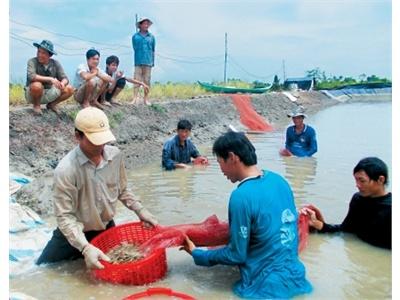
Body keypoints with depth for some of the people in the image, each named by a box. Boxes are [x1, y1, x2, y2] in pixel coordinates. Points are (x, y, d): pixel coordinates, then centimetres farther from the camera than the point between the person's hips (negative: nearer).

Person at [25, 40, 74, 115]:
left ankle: (52, 105, 8)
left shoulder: (55, 64, -5)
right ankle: (36, 105, -6)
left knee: (69, 89, -12)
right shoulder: (32, 61, -15)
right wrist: (50, 79, -39)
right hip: (32, 94, -4)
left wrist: (62, 83, -34)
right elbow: (31, 76, -33)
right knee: (37, 85, -37)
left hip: (48, 94, 4)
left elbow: (65, 78, -9)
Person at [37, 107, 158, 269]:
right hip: (74, 233, -3)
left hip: (107, 229, 4)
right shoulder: (66, 170, -28)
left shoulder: (115, 155, -12)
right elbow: (64, 215, -25)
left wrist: (140, 210, -7)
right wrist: (85, 247, -35)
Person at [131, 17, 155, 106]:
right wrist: (139, 55, 5)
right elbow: (135, 48, 11)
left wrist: (152, 61, 9)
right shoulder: (135, 36, 5)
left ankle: (146, 99, 10)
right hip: (138, 62, -1)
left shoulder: (151, 37, 9)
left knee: (147, 81, 4)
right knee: (137, 80, -6)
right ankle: (135, 99, -8)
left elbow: (153, 50, 12)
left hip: (148, 62, 1)